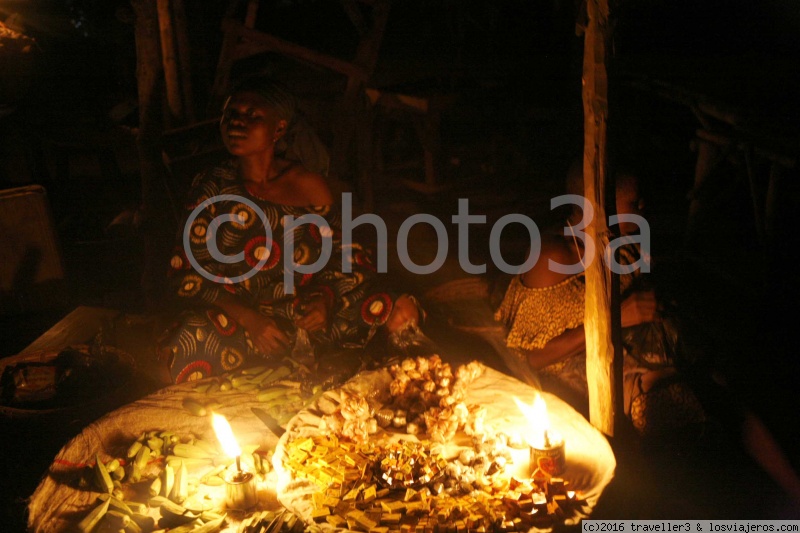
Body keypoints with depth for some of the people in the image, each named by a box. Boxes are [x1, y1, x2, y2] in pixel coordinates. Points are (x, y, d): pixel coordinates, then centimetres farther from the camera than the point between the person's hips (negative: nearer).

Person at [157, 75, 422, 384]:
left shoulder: (309, 185, 2)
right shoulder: (213, 186, 1)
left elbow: (343, 255, 8)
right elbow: (186, 274, -2)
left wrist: (326, 298, -15)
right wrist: (247, 317, -18)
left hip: (305, 317, 1)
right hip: (236, 317, 0)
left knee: (402, 312, -19)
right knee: (195, 341, -34)